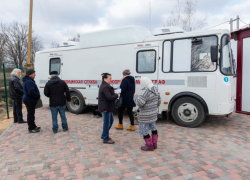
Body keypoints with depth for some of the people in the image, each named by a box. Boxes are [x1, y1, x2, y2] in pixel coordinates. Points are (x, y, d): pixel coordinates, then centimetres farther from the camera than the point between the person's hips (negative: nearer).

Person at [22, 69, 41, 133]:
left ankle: (33, 126, 32)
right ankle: (31, 128, 8)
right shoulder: (29, 82, -22)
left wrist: (37, 96, 9)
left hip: (30, 100, 11)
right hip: (30, 100, -11)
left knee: (31, 114, 19)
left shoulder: (29, 81, 14)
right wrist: (38, 96, -16)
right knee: (30, 114, -2)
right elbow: (31, 92, -30)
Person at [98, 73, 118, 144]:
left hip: (107, 107, 11)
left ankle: (104, 135, 34)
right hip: (105, 108, -11)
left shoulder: (105, 86, 15)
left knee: (111, 120, 21)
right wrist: (116, 95, -10)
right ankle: (106, 139, 14)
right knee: (107, 123, 0)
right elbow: (109, 97, -25)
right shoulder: (105, 87, -20)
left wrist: (114, 93, -3)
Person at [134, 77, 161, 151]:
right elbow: (158, 101, 10)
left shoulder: (145, 91, -24)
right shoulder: (155, 89, 2)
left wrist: (135, 96, -13)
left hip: (145, 115, -9)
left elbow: (140, 103, -31)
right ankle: (154, 144, 34)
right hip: (153, 113, 9)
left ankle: (150, 146, 18)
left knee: (144, 131, 7)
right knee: (153, 128, 22)